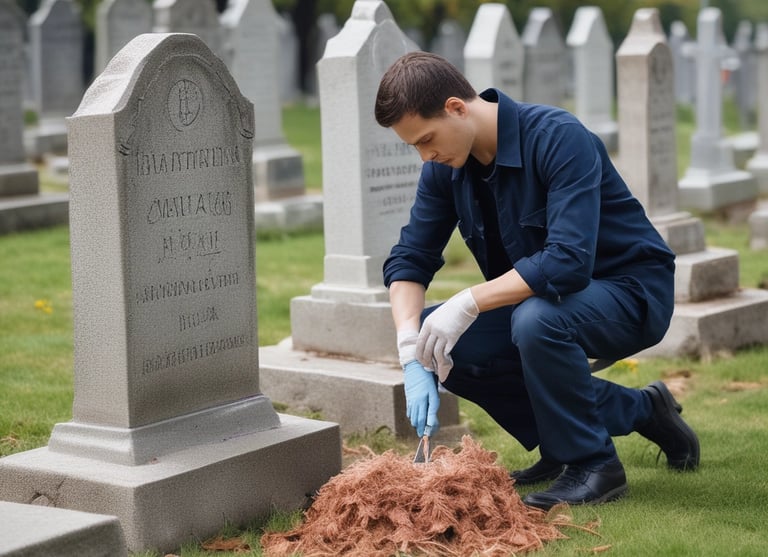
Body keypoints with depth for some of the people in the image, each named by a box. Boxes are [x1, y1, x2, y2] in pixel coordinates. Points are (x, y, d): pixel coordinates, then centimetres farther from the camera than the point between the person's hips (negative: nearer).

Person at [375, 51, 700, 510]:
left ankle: (592, 463, -12)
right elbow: (409, 259, -3)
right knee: (443, 342, -11)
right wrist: (414, 355, -19)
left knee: (536, 319, -37)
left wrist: (468, 303, -36)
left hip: (632, 290, -8)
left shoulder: (560, 139, -27)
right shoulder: (446, 167, -5)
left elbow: (569, 262, -36)